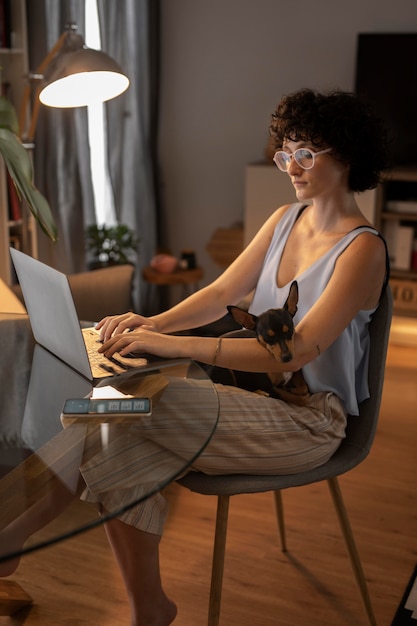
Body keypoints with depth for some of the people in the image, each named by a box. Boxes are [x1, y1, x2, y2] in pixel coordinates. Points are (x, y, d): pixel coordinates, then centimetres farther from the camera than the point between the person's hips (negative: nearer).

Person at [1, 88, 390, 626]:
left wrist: (174, 345, -31)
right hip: (255, 389, 7)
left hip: (307, 419, -7)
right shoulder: (285, 219, 10)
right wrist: (153, 323, -13)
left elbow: (296, 350, -24)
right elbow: (223, 291, 7)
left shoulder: (362, 249, -13)